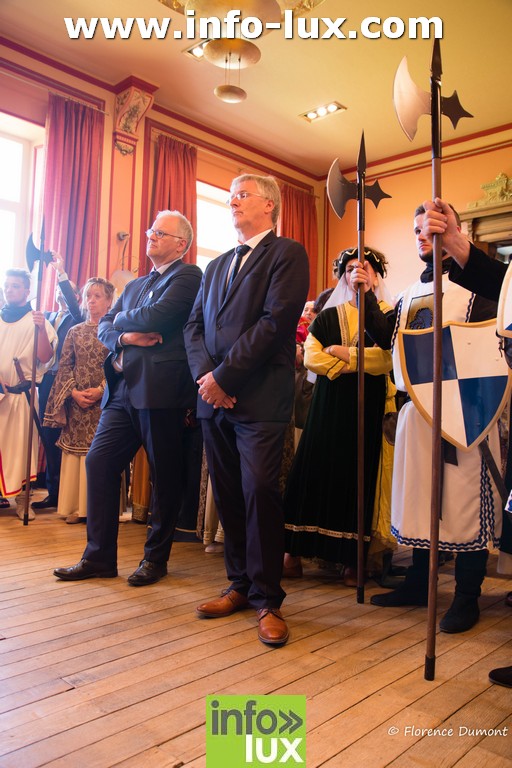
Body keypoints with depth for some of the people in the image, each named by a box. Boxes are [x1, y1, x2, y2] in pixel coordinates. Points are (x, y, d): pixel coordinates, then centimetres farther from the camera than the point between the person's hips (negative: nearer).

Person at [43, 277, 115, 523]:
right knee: (75, 449, 3)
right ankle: (75, 507, 10)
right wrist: (73, 392, -6)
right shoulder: (75, 331, 13)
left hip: (105, 400, -3)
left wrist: (101, 390, -14)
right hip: (76, 401, 3)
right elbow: (64, 366, 9)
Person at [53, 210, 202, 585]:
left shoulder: (187, 276, -2)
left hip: (161, 389, -7)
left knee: (165, 474, 3)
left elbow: (157, 316, -18)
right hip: (124, 389, 8)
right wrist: (125, 335, -7)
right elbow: (103, 327, 16)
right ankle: (99, 556, 14)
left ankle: (156, 558, 18)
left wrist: (121, 319, 2)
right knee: (99, 462, 3)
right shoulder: (134, 285, 24)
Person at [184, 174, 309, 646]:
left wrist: (225, 377, -14)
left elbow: (276, 320, -12)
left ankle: (267, 599, 6)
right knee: (228, 495, 10)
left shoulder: (287, 254, 1)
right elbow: (195, 324, 15)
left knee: (260, 492, -8)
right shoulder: (217, 265, 23)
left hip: (260, 398, -6)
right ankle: (241, 584, 24)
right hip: (215, 398, 7)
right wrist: (204, 374, -5)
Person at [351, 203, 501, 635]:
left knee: (465, 498, -1)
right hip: (417, 405, 7)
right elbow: (386, 335, 11)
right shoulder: (412, 291, 20)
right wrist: (366, 294, 3)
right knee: (419, 495, 13)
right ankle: (419, 584, 27)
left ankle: (467, 597, 13)